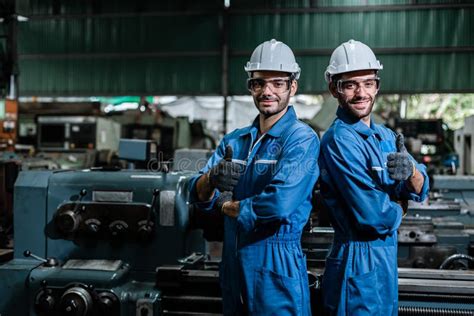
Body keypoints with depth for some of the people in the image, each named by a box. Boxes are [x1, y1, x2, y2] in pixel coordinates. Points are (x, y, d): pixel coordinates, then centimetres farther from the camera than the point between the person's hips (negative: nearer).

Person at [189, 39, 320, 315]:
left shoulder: (302, 139, -11)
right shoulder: (234, 140, 10)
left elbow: (279, 203, -24)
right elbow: (199, 197, 4)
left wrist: (225, 206, -8)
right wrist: (211, 179, -20)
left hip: (277, 263, -6)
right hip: (232, 261, 6)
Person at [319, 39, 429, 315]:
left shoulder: (386, 136, 8)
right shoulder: (339, 140, -19)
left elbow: (420, 191, 4)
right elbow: (374, 215, -23)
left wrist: (411, 171, -18)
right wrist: (398, 208, -2)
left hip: (387, 258, 8)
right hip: (360, 263, -8)